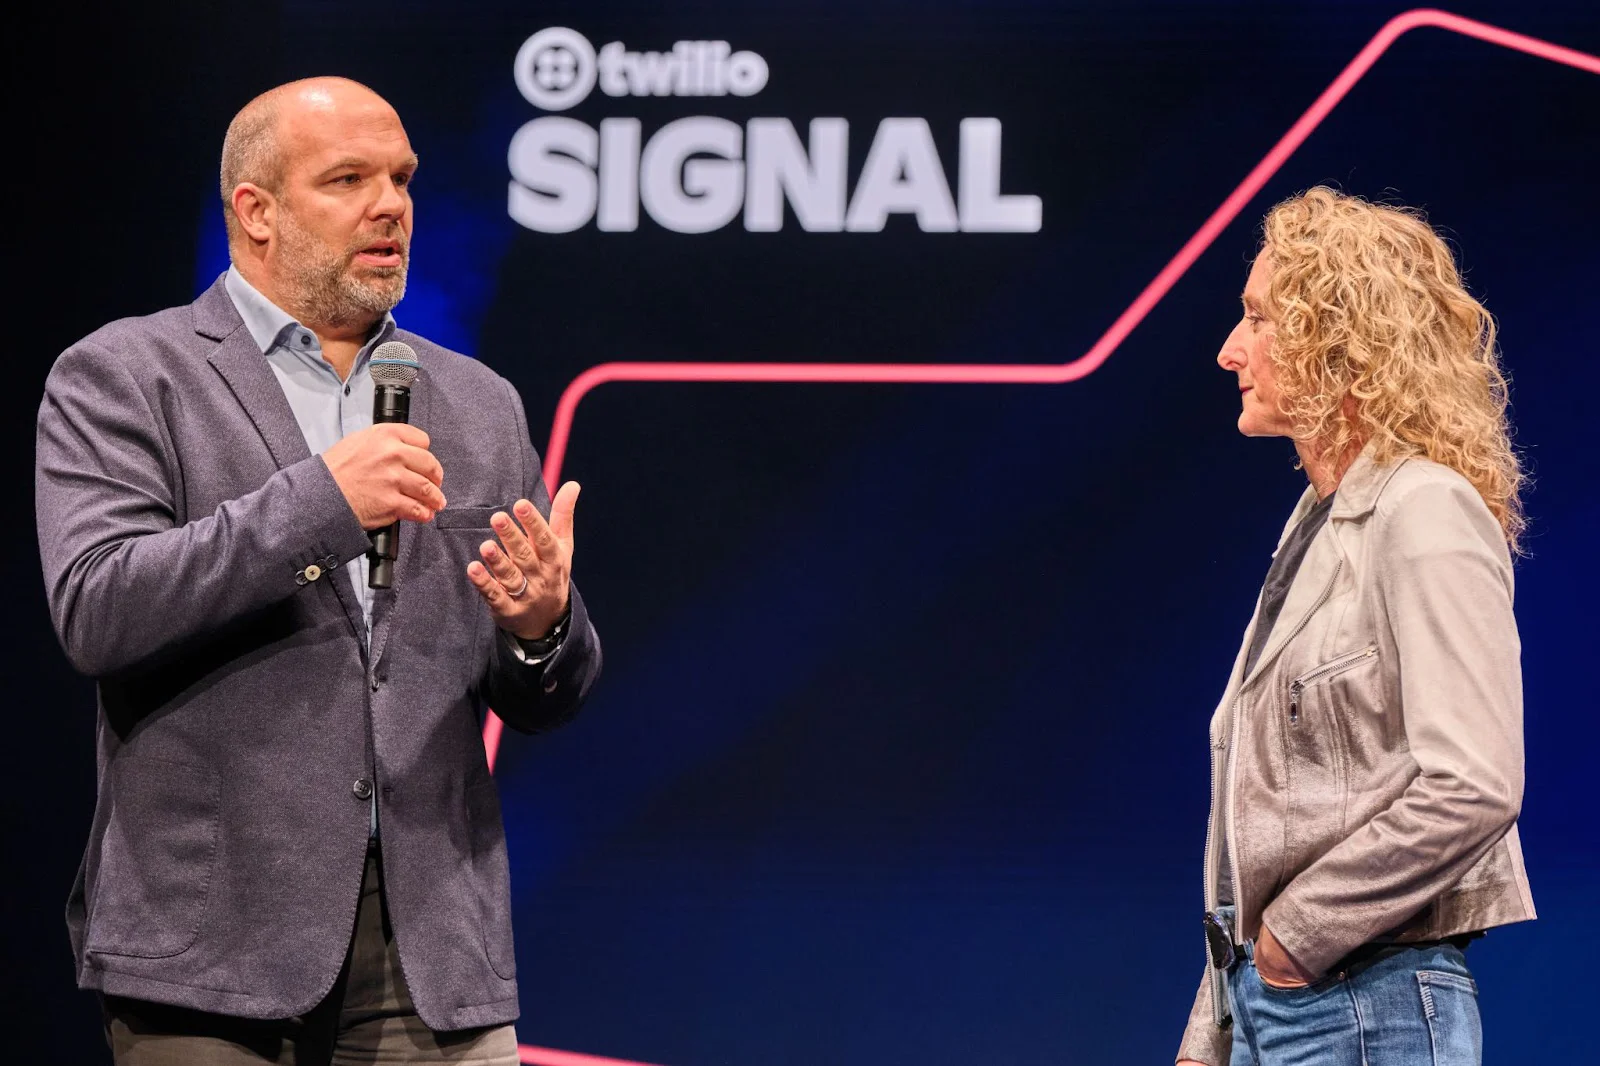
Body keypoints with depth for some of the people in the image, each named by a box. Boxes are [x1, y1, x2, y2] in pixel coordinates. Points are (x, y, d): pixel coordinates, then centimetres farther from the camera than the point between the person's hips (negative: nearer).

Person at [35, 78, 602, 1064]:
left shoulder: (479, 405, 17)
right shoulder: (120, 379, 3)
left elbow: (543, 703, 18)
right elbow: (95, 611, -12)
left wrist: (542, 627, -6)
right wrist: (318, 500, -19)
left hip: (436, 947, 4)